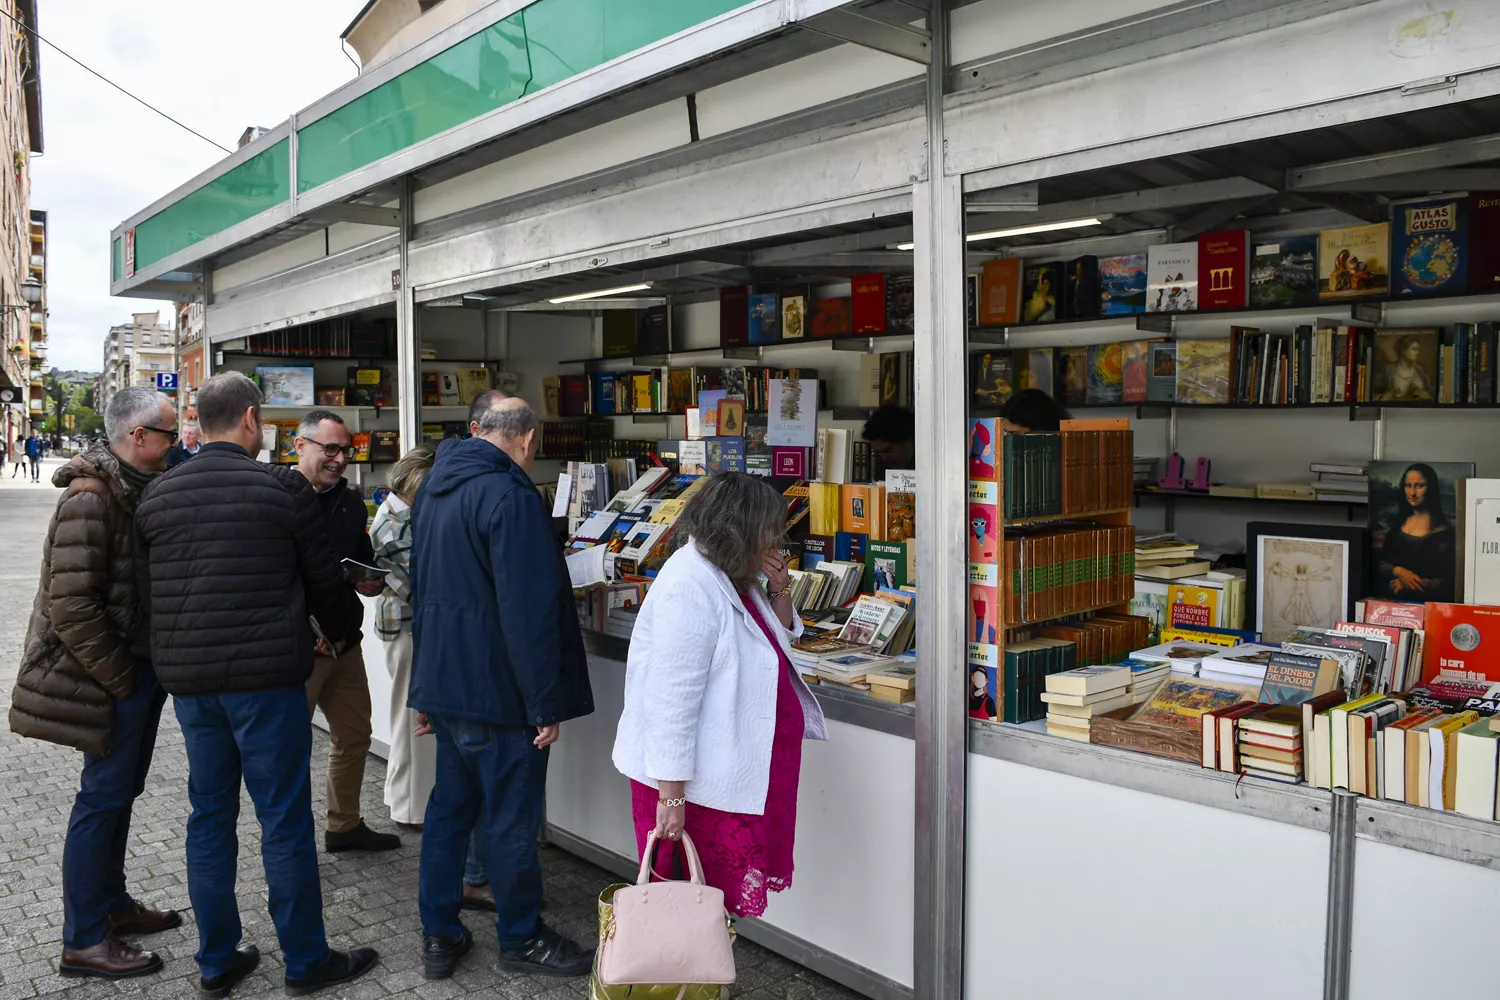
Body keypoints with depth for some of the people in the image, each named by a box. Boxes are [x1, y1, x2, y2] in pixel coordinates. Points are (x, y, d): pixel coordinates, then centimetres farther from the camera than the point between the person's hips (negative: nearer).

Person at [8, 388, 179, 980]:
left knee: (120, 791, 18)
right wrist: (120, 678, -17)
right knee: (104, 796, -1)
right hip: (116, 673, -9)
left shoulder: (142, 489, 9)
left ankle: (112, 905, 32)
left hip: (142, 667, 9)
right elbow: (71, 603, -22)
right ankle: (83, 941, 10)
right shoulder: (91, 498, -19)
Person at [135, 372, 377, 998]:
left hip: (187, 677, 5)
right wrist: (341, 631, 19)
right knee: (284, 819, 4)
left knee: (210, 816, 15)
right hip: (266, 676, -5)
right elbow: (324, 581, -1)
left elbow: (146, 589, 11)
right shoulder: (284, 489, -9)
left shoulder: (155, 496, 4)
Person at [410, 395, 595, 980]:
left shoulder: (434, 485, 11)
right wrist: (546, 705, -18)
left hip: (443, 681, 9)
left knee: (450, 805, 18)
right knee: (512, 818, 6)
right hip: (496, 689, -9)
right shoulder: (510, 498, -20)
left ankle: (439, 935, 27)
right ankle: (521, 938, 21)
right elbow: (529, 613, -24)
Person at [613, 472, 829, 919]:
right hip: (691, 779, -9)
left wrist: (779, 589, 1)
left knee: (717, 892, 17)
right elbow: (671, 699, -25)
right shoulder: (691, 587, -23)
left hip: (739, 772, 9)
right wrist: (670, 795, -24)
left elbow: (782, 635, 22)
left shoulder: (731, 576, 7)